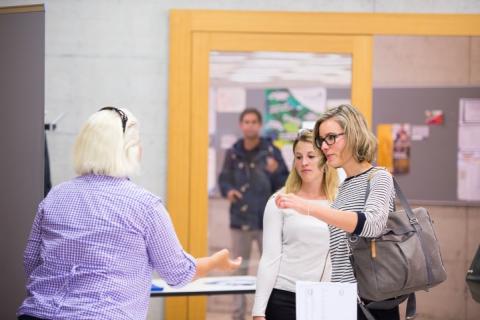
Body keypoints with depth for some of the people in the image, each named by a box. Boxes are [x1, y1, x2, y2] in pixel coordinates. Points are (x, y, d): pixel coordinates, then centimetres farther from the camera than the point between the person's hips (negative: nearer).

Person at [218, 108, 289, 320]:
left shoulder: (271, 151, -5)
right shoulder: (233, 153, 2)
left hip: (266, 220, -2)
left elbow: (285, 184, -4)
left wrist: (275, 172, -24)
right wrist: (228, 190, -9)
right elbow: (224, 178, 11)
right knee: (239, 269, 11)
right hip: (240, 219, 3)